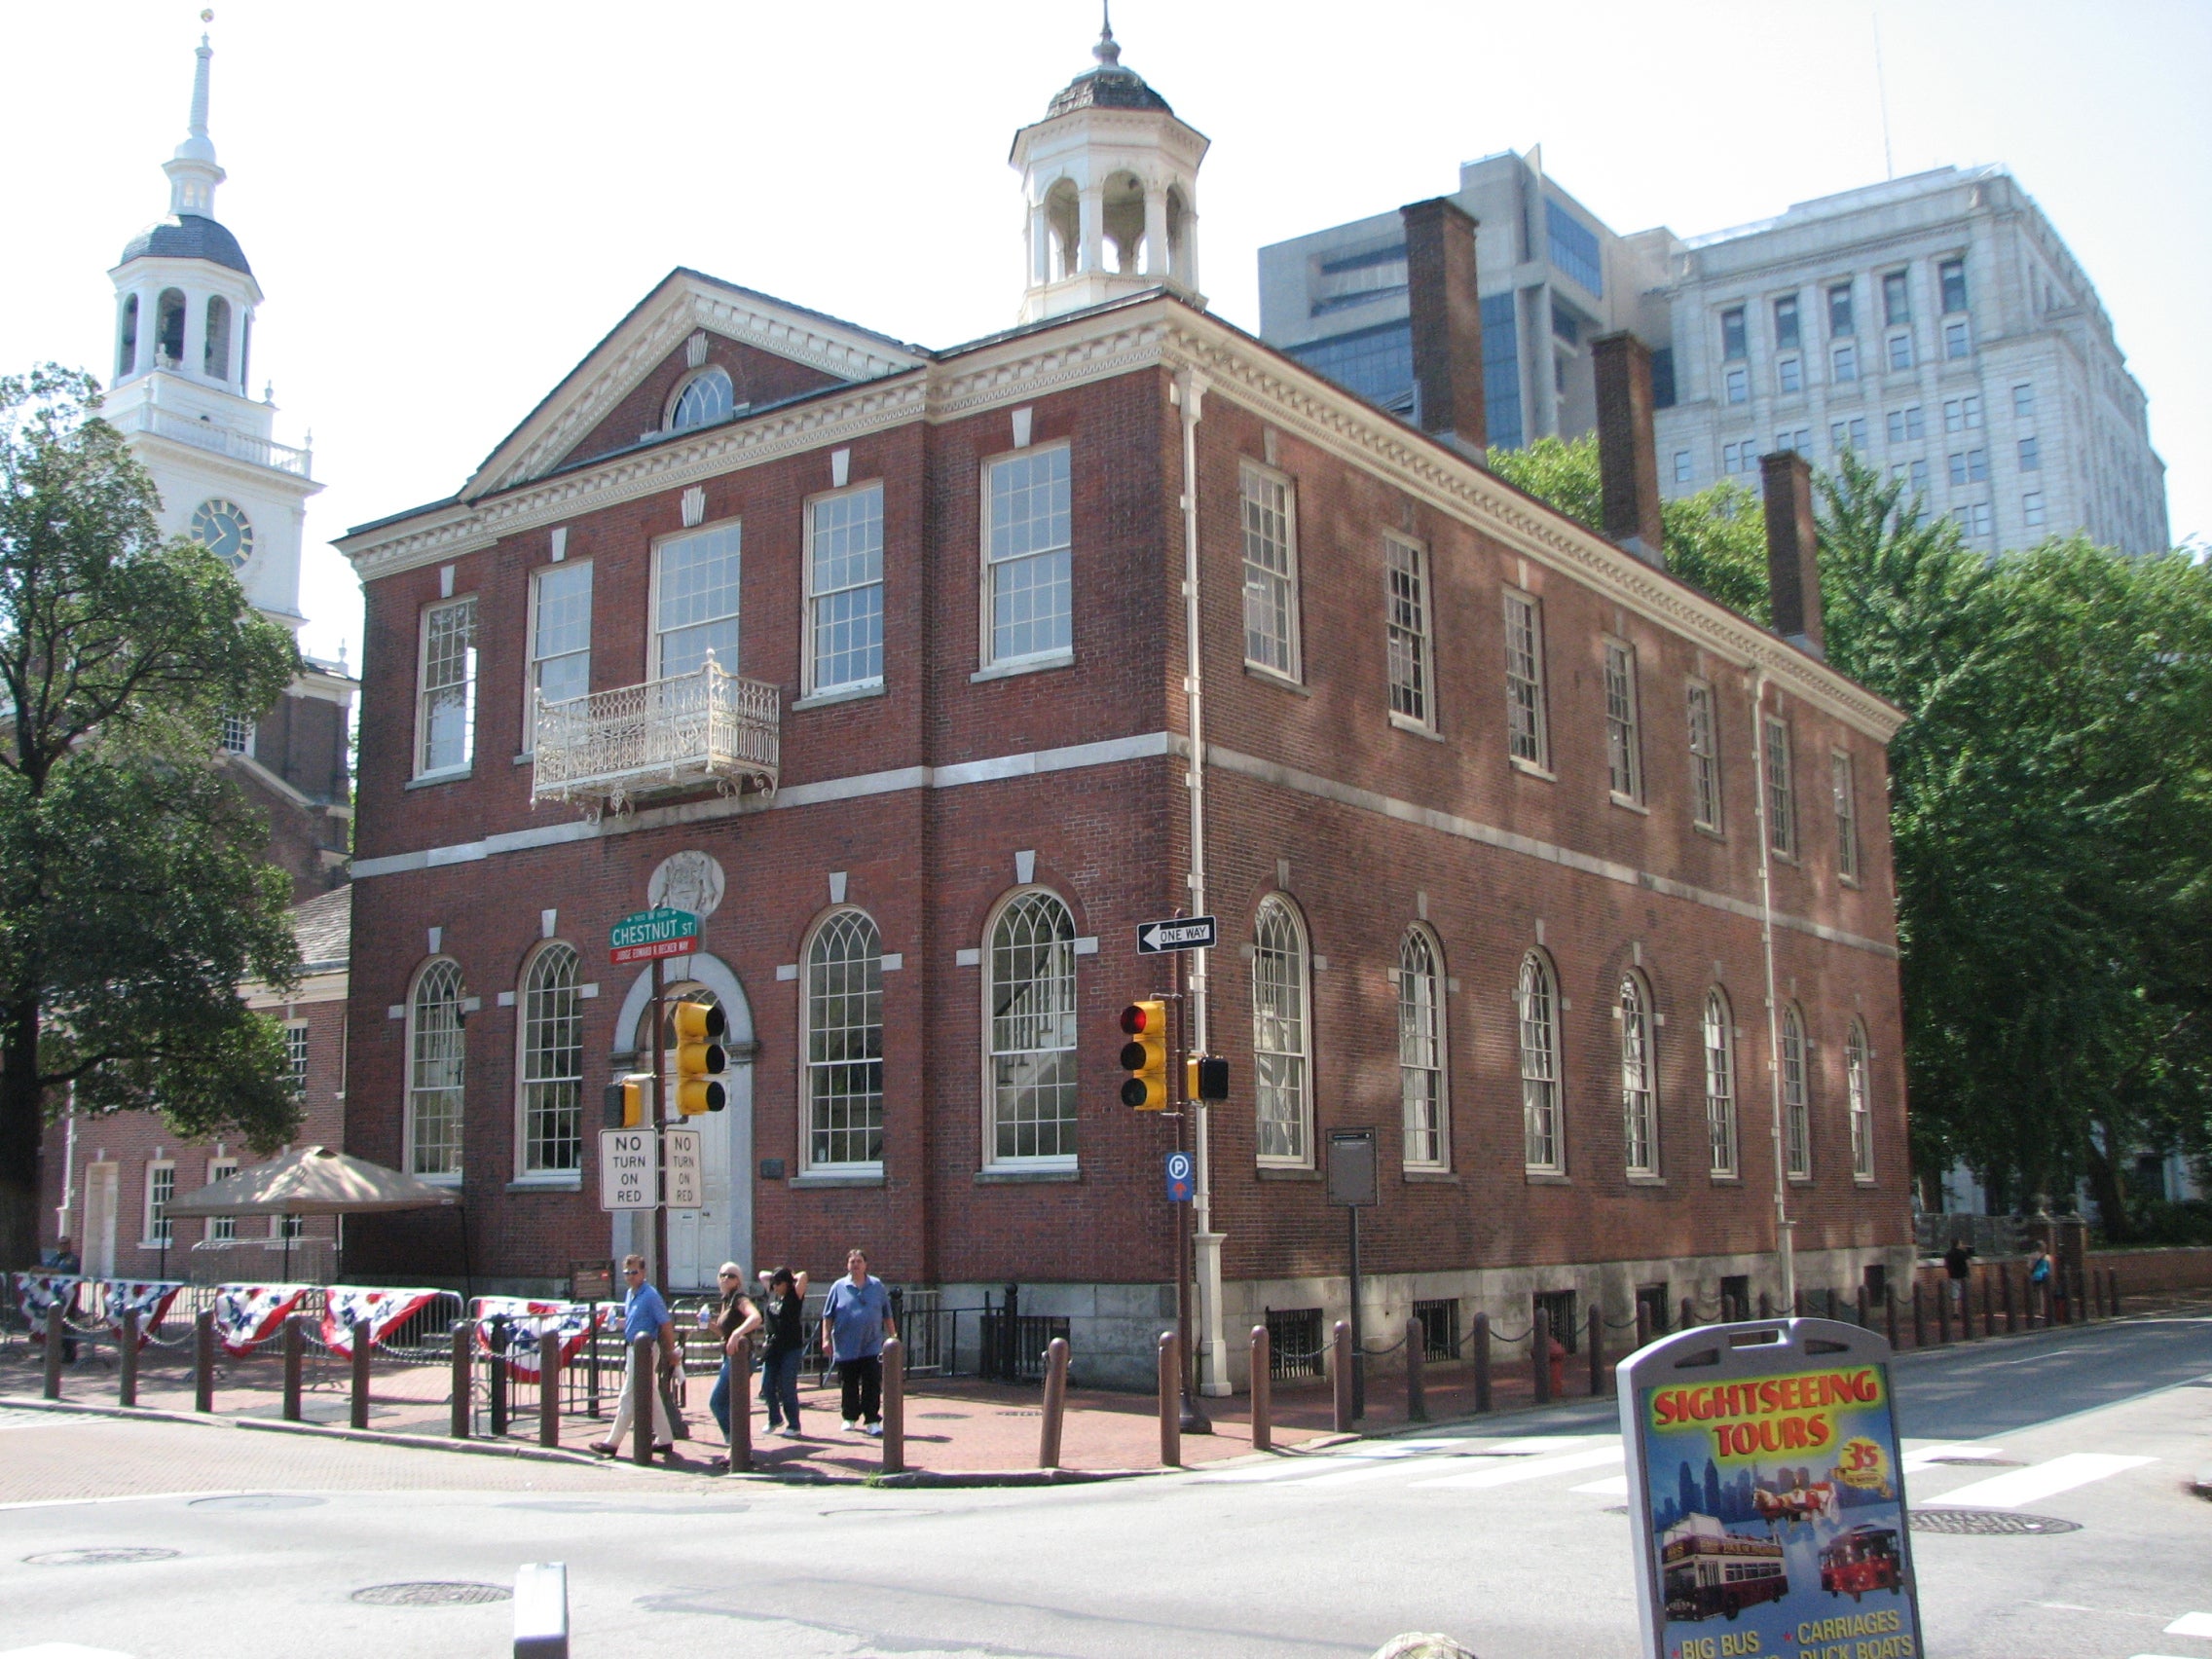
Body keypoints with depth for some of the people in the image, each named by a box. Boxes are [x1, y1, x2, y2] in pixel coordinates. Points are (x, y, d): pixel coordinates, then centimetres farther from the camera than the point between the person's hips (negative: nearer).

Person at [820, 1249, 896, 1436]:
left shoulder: (877, 1286, 7)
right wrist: (826, 1339, -3)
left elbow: (887, 1315, 12)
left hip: (872, 1346, 0)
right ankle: (850, 1418, 23)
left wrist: (893, 1336, 9)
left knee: (872, 1385, -5)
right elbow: (828, 1316, 4)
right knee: (849, 1385, 9)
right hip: (846, 1347, 0)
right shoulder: (839, 1287, 3)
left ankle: (872, 1421, -1)